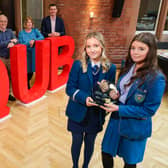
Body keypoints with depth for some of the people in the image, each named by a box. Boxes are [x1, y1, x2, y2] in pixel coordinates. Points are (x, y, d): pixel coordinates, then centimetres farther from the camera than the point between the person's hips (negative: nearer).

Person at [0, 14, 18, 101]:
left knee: (10, 76, 7)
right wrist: (10, 41, -13)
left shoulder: (10, 31, 11)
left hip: (10, 57, 4)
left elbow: (16, 40, -1)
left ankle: (9, 93, 21)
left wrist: (12, 43, -22)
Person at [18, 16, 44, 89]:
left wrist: (34, 40, -20)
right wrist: (28, 43, -19)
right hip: (26, 55, -2)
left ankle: (28, 82, 31)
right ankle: (27, 85, 20)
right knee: (28, 71, -2)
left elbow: (42, 37, -7)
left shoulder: (35, 30, 9)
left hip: (34, 54, 2)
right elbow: (20, 44, -5)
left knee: (32, 70, 5)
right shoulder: (21, 33, 4)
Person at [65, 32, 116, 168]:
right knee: (77, 142, 17)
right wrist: (84, 98, -26)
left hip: (96, 115, 2)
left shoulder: (110, 68, -7)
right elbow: (69, 88, -10)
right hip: (78, 113, -1)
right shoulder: (78, 65, -12)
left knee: (90, 143, 21)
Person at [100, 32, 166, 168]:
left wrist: (119, 109, -23)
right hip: (116, 120, 6)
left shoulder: (156, 78, -23)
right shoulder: (128, 68, -2)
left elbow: (149, 110, -19)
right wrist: (115, 95, -11)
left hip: (135, 127, -5)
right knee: (106, 153, 18)